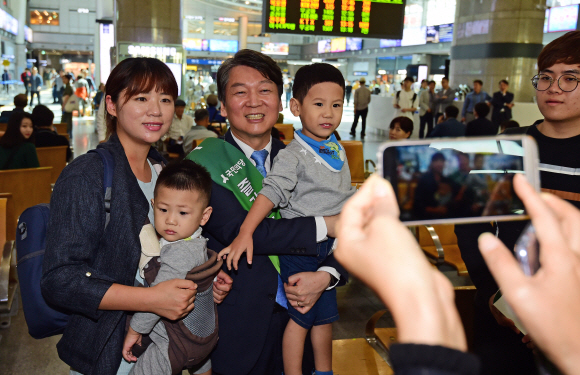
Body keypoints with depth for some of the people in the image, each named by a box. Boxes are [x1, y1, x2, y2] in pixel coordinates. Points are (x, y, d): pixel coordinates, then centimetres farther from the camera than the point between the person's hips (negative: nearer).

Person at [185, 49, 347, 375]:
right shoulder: (204, 164, -9)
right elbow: (238, 230, -22)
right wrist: (324, 225, -18)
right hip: (237, 328, -3)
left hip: (299, 312, 4)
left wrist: (326, 275, -16)